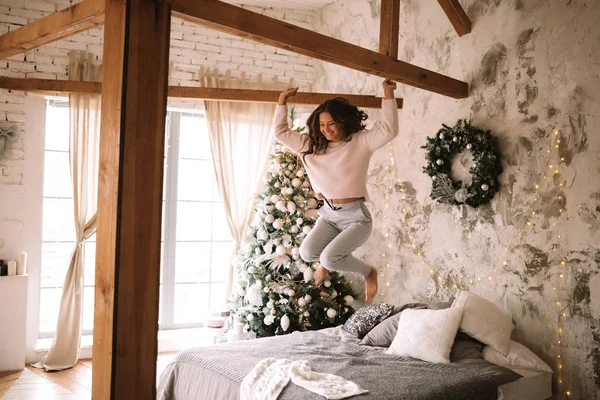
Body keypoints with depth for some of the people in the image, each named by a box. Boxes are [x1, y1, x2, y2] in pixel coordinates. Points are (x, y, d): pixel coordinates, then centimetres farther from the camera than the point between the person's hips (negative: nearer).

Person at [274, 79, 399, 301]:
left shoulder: (361, 141, -7)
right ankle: (328, 259, 20)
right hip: (328, 214, 5)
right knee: (307, 253, -19)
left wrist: (388, 94, -24)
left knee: (329, 259, -23)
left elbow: (388, 130, -22)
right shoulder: (311, 145, 6)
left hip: (356, 216, -5)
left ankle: (368, 272, 8)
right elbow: (281, 132, 12)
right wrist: (282, 101, 7)